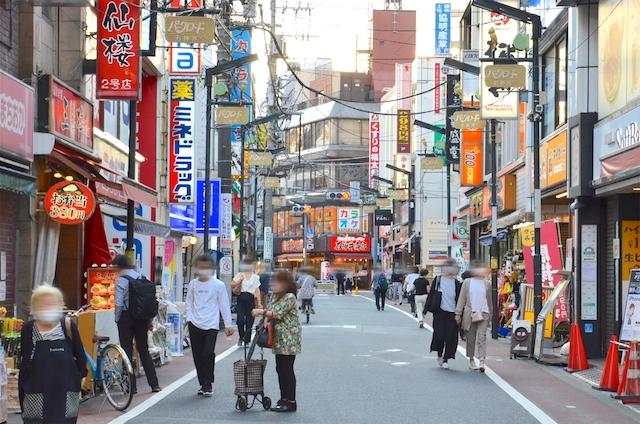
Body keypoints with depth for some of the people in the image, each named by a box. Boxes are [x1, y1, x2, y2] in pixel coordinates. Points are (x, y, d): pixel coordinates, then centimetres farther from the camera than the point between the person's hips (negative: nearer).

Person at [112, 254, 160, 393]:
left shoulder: (121, 280, -11)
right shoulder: (141, 277, 6)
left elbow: (119, 304, -15)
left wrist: (117, 320, -3)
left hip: (126, 317, -5)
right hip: (142, 317, 5)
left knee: (127, 351, 2)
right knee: (144, 350, 13)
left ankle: (131, 386, 2)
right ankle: (154, 384, 12)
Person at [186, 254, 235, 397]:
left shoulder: (218, 285, 0)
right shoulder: (193, 284, 9)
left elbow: (224, 305, 3)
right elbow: (189, 303, 15)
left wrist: (228, 325, 1)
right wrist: (189, 318, 1)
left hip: (211, 325, -3)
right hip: (195, 325, 3)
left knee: (208, 354, -15)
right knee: (197, 356, 5)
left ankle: (208, 384, -1)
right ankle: (203, 384, 17)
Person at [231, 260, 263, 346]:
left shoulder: (255, 277, 11)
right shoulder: (240, 275, 9)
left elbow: (257, 290, 9)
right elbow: (232, 285, 3)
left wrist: (259, 302, 4)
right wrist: (240, 280, -11)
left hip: (250, 299, 1)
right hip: (241, 298, -1)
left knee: (249, 321, 1)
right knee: (240, 320, -13)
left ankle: (247, 340, 13)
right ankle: (241, 337, 10)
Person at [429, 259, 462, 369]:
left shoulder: (457, 284, 5)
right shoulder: (437, 280, 3)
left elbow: (460, 300, 7)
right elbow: (431, 294, 5)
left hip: (452, 313, 1)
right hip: (440, 312, -1)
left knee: (450, 337, -1)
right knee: (439, 334, -4)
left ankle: (445, 359, 9)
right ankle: (440, 355, 20)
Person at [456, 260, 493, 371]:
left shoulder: (487, 283, 7)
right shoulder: (467, 282, 5)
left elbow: (489, 299, 16)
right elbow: (462, 298, 4)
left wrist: (490, 314, 17)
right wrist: (458, 313, -1)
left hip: (483, 314, 0)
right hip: (470, 313, 0)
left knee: (482, 337, -11)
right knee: (471, 338, 8)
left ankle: (482, 361, -16)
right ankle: (471, 360, 21)